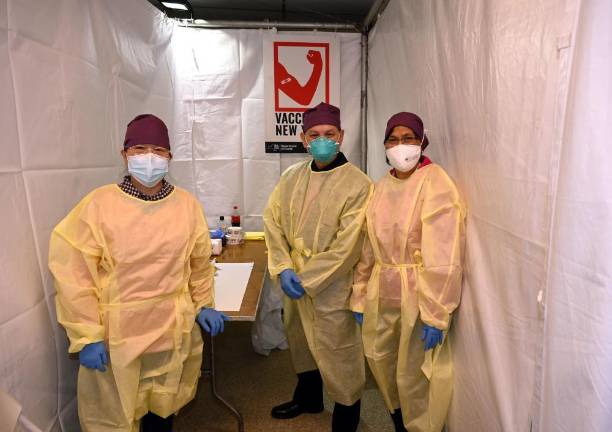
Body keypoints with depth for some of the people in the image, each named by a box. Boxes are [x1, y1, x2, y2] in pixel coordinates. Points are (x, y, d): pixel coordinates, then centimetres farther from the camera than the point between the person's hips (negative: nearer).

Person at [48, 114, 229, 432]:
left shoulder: (187, 204, -3)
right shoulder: (99, 204, -14)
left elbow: (200, 262, 9)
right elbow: (72, 271, -11)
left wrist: (203, 305, 8)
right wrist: (86, 335, -11)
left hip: (174, 332, 3)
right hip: (114, 335, -2)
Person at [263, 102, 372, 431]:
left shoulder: (358, 184, -17)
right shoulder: (291, 177, 1)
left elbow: (346, 248, -20)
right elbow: (273, 222, 2)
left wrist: (305, 279, -16)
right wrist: (283, 269, -10)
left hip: (332, 289, -6)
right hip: (294, 284, 6)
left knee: (339, 355, 7)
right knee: (301, 344, 25)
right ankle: (307, 398, 51)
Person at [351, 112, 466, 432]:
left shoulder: (436, 185, -14)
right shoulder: (382, 187, 7)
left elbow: (443, 257, -19)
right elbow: (368, 247, 9)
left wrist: (436, 314, -20)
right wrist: (360, 295, 9)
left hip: (419, 294, -6)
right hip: (382, 293, 7)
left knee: (414, 375, 8)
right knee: (379, 357, 21)